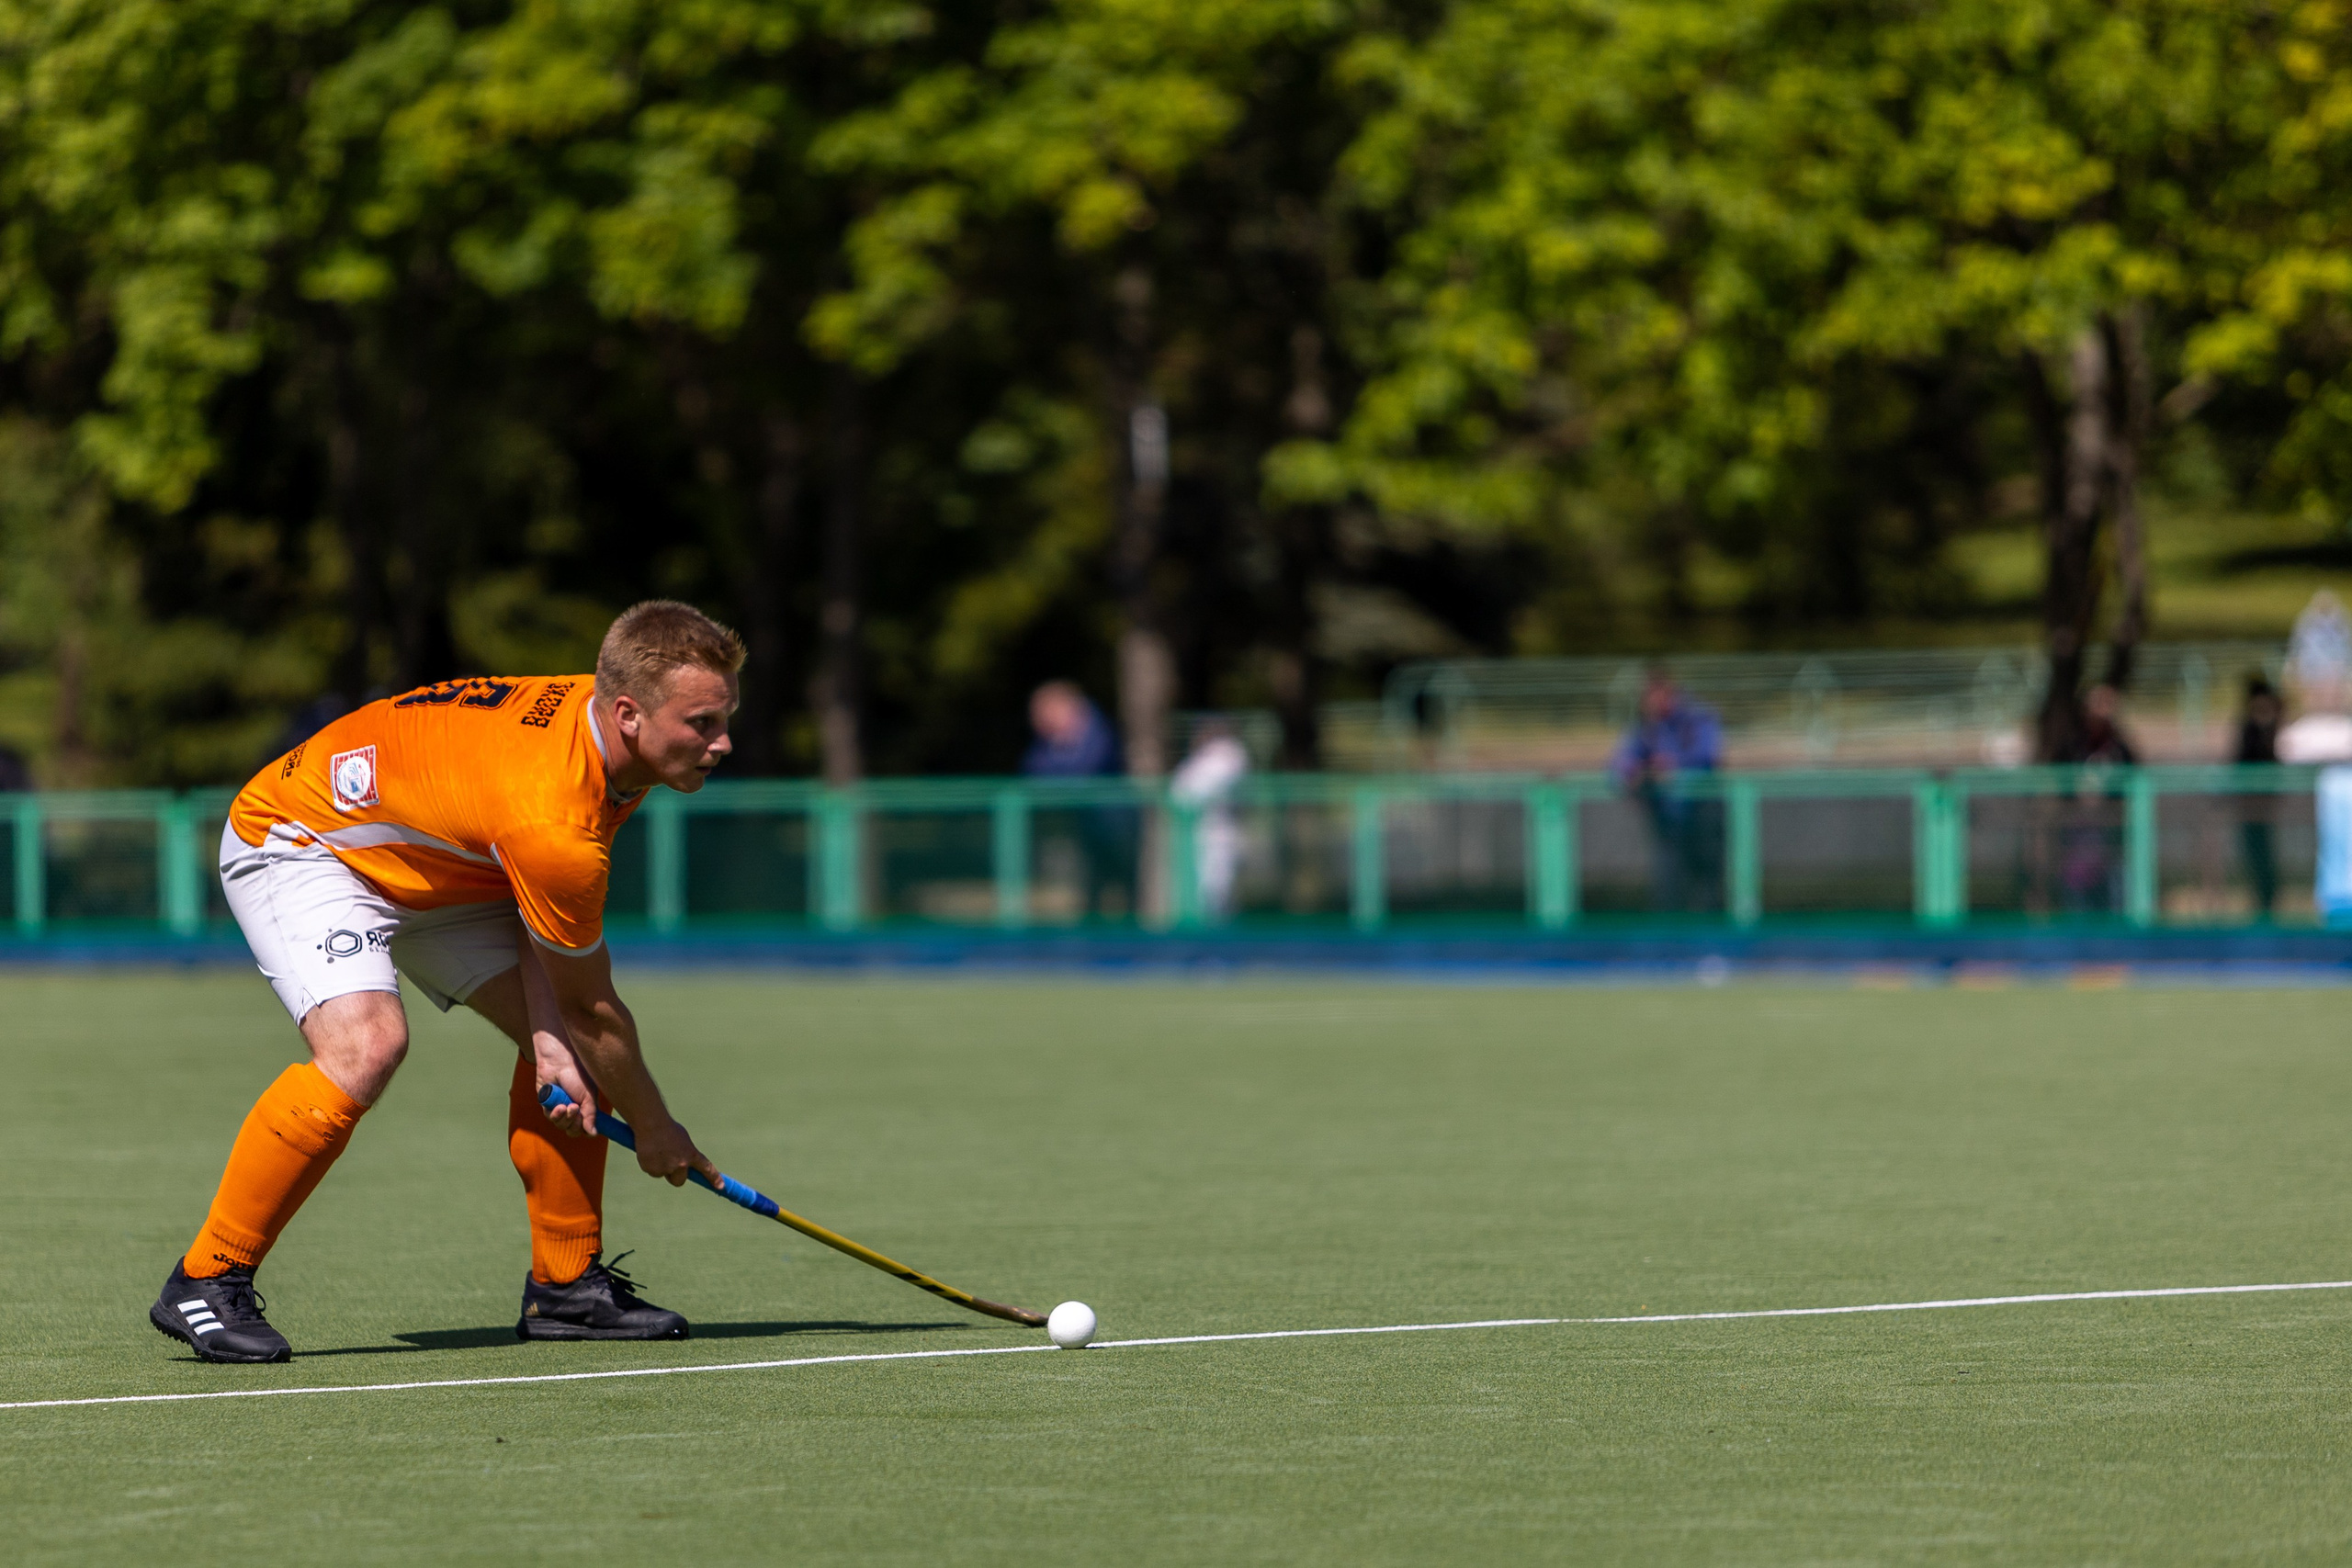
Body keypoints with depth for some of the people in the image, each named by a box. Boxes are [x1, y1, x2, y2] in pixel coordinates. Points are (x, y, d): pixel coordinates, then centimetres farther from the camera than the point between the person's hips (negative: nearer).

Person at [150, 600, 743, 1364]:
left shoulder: (600, 718, -13)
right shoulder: (555, 820, -38)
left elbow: (534, 910, -6)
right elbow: (591, 1008, -22)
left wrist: (554, 1043, -19)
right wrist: (656, 1130, -7)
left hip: (425, 869, 10)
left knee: (565, 1044, 1)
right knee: (365, 1044, -32)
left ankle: (565, 1285, 12)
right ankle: (206, 1281, -20)